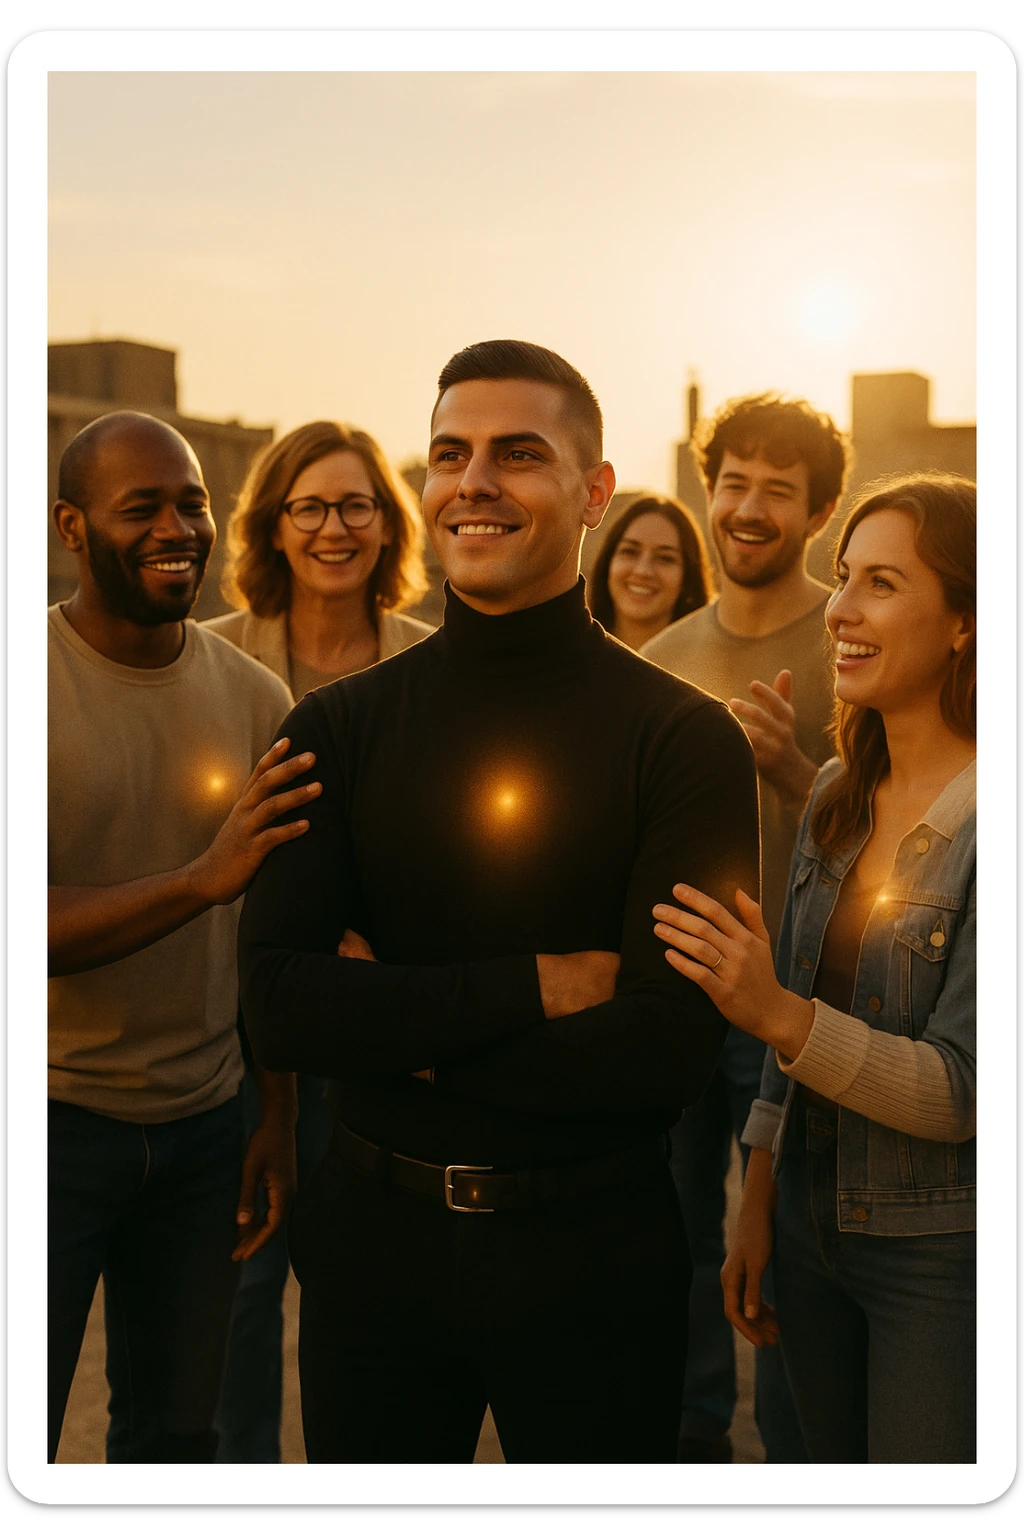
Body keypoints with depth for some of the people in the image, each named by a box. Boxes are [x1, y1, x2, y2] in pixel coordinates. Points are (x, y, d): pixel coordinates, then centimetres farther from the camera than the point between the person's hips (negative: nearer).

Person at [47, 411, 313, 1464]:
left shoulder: (255, 697, 2)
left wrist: (278, 1118, 6)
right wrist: (203, 877, -30)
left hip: (204, 1123, 4)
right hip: (53, 1114, -3)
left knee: (176, 1430, 15)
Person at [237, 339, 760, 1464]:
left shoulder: (684, 740, -10)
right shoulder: (337, 727, -2)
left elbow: (670, 1052, -19)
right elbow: (277, 1010, -13)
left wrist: (396, 1021, -14)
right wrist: (536, 987, -19)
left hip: (589, 1255, -2)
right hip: (370, 1236, 2)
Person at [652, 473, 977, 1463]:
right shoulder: (837, 793, 3)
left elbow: (959, 1091, -21)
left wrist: (775, 1010, -32)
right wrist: (756, 1206, 10)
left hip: (944, 1258, -6)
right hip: (812, 1224, 6)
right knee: (831, 1471, 19)